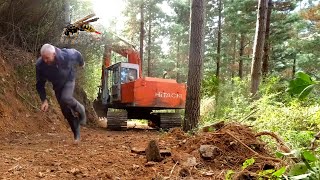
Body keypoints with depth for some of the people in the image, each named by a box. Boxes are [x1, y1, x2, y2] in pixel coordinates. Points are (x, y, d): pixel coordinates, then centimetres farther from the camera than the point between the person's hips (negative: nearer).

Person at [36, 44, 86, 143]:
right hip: (57, 85, 3)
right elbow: (40, 84, -14)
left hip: (69, 80, -2)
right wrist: (44, 100, -21)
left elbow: (77, 54, -5)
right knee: (66, 111, 3)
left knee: (66, 98, -33)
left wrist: (82, 63, 15)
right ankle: (77, 134, 19)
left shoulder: (67, 55, -31)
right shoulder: (40, 65, -27)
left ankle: (80, 109, 0)